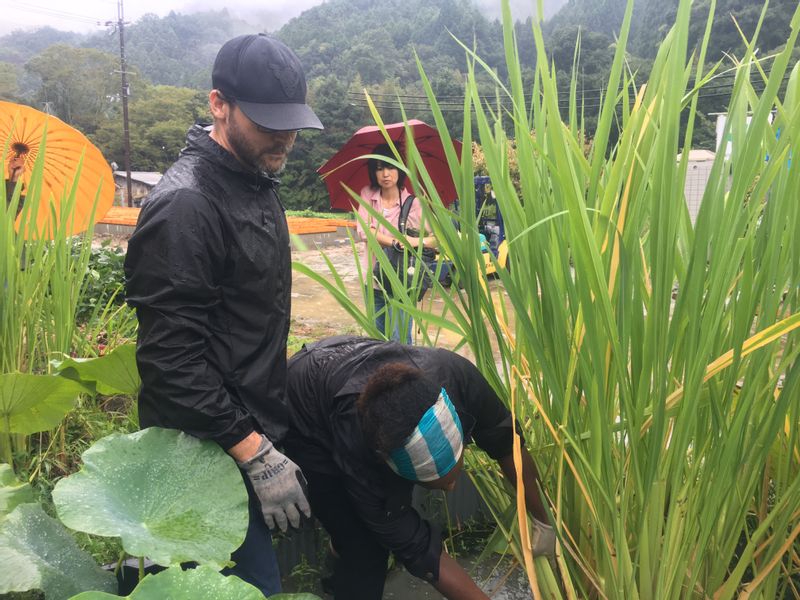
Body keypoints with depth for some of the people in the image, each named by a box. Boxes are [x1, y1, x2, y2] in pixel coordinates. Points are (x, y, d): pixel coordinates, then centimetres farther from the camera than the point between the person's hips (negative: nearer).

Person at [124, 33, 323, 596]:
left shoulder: (257, 180, 8)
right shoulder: (184, 205, -22)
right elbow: (172, 357, -24)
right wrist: (257, 454, -21)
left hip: (254, 427, 9)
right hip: (210, 450, -8)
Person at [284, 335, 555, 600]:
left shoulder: (455, 377, -35)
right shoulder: (357, 448, -42)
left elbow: (507, 445, -16)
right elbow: (416, 547, -28)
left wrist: (543, 521, -6)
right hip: (308, 422, -4)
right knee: (363, 550, -11)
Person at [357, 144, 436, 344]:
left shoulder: (413, 202, -11)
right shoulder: (367, 195, 0)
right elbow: (364, 231, -12)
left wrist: (419, 241, -33)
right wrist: (396, 241, -21)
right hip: (374, 282, 4)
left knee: (400, 342, -5)